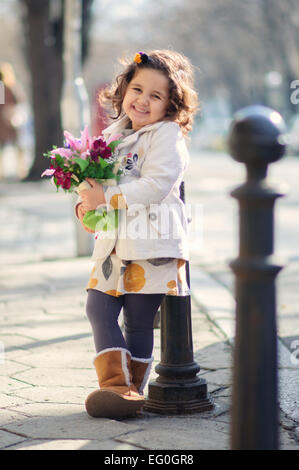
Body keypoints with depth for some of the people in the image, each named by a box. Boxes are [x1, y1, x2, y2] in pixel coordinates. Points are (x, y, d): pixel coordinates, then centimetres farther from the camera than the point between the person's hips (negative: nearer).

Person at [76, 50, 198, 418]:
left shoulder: (167, 135, -9)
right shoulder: (115, 132, 13)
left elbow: (156, 185, -21)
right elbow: (95, 177, 19)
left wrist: (106, 198, -20)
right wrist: (85, 203, -3)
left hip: (152, 243, -7)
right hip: (114, 242, 7)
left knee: (138, 319, 1)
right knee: (99, 308, 3)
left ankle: (130, 391, 13)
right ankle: (116, 385, 9)